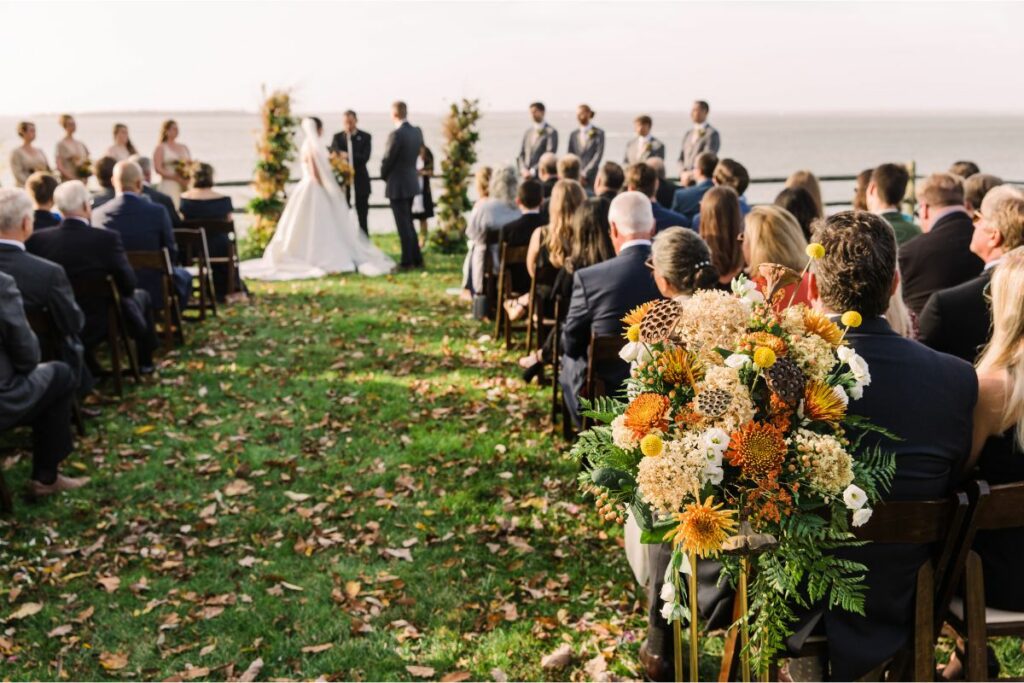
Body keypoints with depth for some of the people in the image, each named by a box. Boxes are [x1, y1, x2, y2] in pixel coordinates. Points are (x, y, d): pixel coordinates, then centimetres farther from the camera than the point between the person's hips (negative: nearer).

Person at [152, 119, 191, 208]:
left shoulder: (184, 148, 18)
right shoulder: (161, 148, 3)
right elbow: (158, 169, -7)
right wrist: (177, 178, -15)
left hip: (185, 186, 5)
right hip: (169, 185, -5)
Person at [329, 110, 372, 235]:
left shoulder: (365, 137, 1)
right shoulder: (337, 137, 6)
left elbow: (365, 158, -11)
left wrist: (348, 156, -23)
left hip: (360, 179, -1)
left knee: (362, 215, 4)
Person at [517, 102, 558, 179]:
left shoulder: (551, 132, -2)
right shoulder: (528, 132, 16)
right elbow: (521, 154, 15)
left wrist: (533, 171, -15)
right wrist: (523, 170, -3)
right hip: (526, 175, 5)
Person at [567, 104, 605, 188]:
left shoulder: (598, 133, 1)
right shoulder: (573, 135, 12)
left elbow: (598, 155, -5)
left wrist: (584, 174, -10)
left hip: (591, 178, -3)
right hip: (575, 178, 3)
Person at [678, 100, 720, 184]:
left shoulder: (712, 134, -5)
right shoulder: (688, 134, 18)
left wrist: (691, 175, -13)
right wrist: (683, 173, -1)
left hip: (702, 180, -6)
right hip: (686, 180, 6)